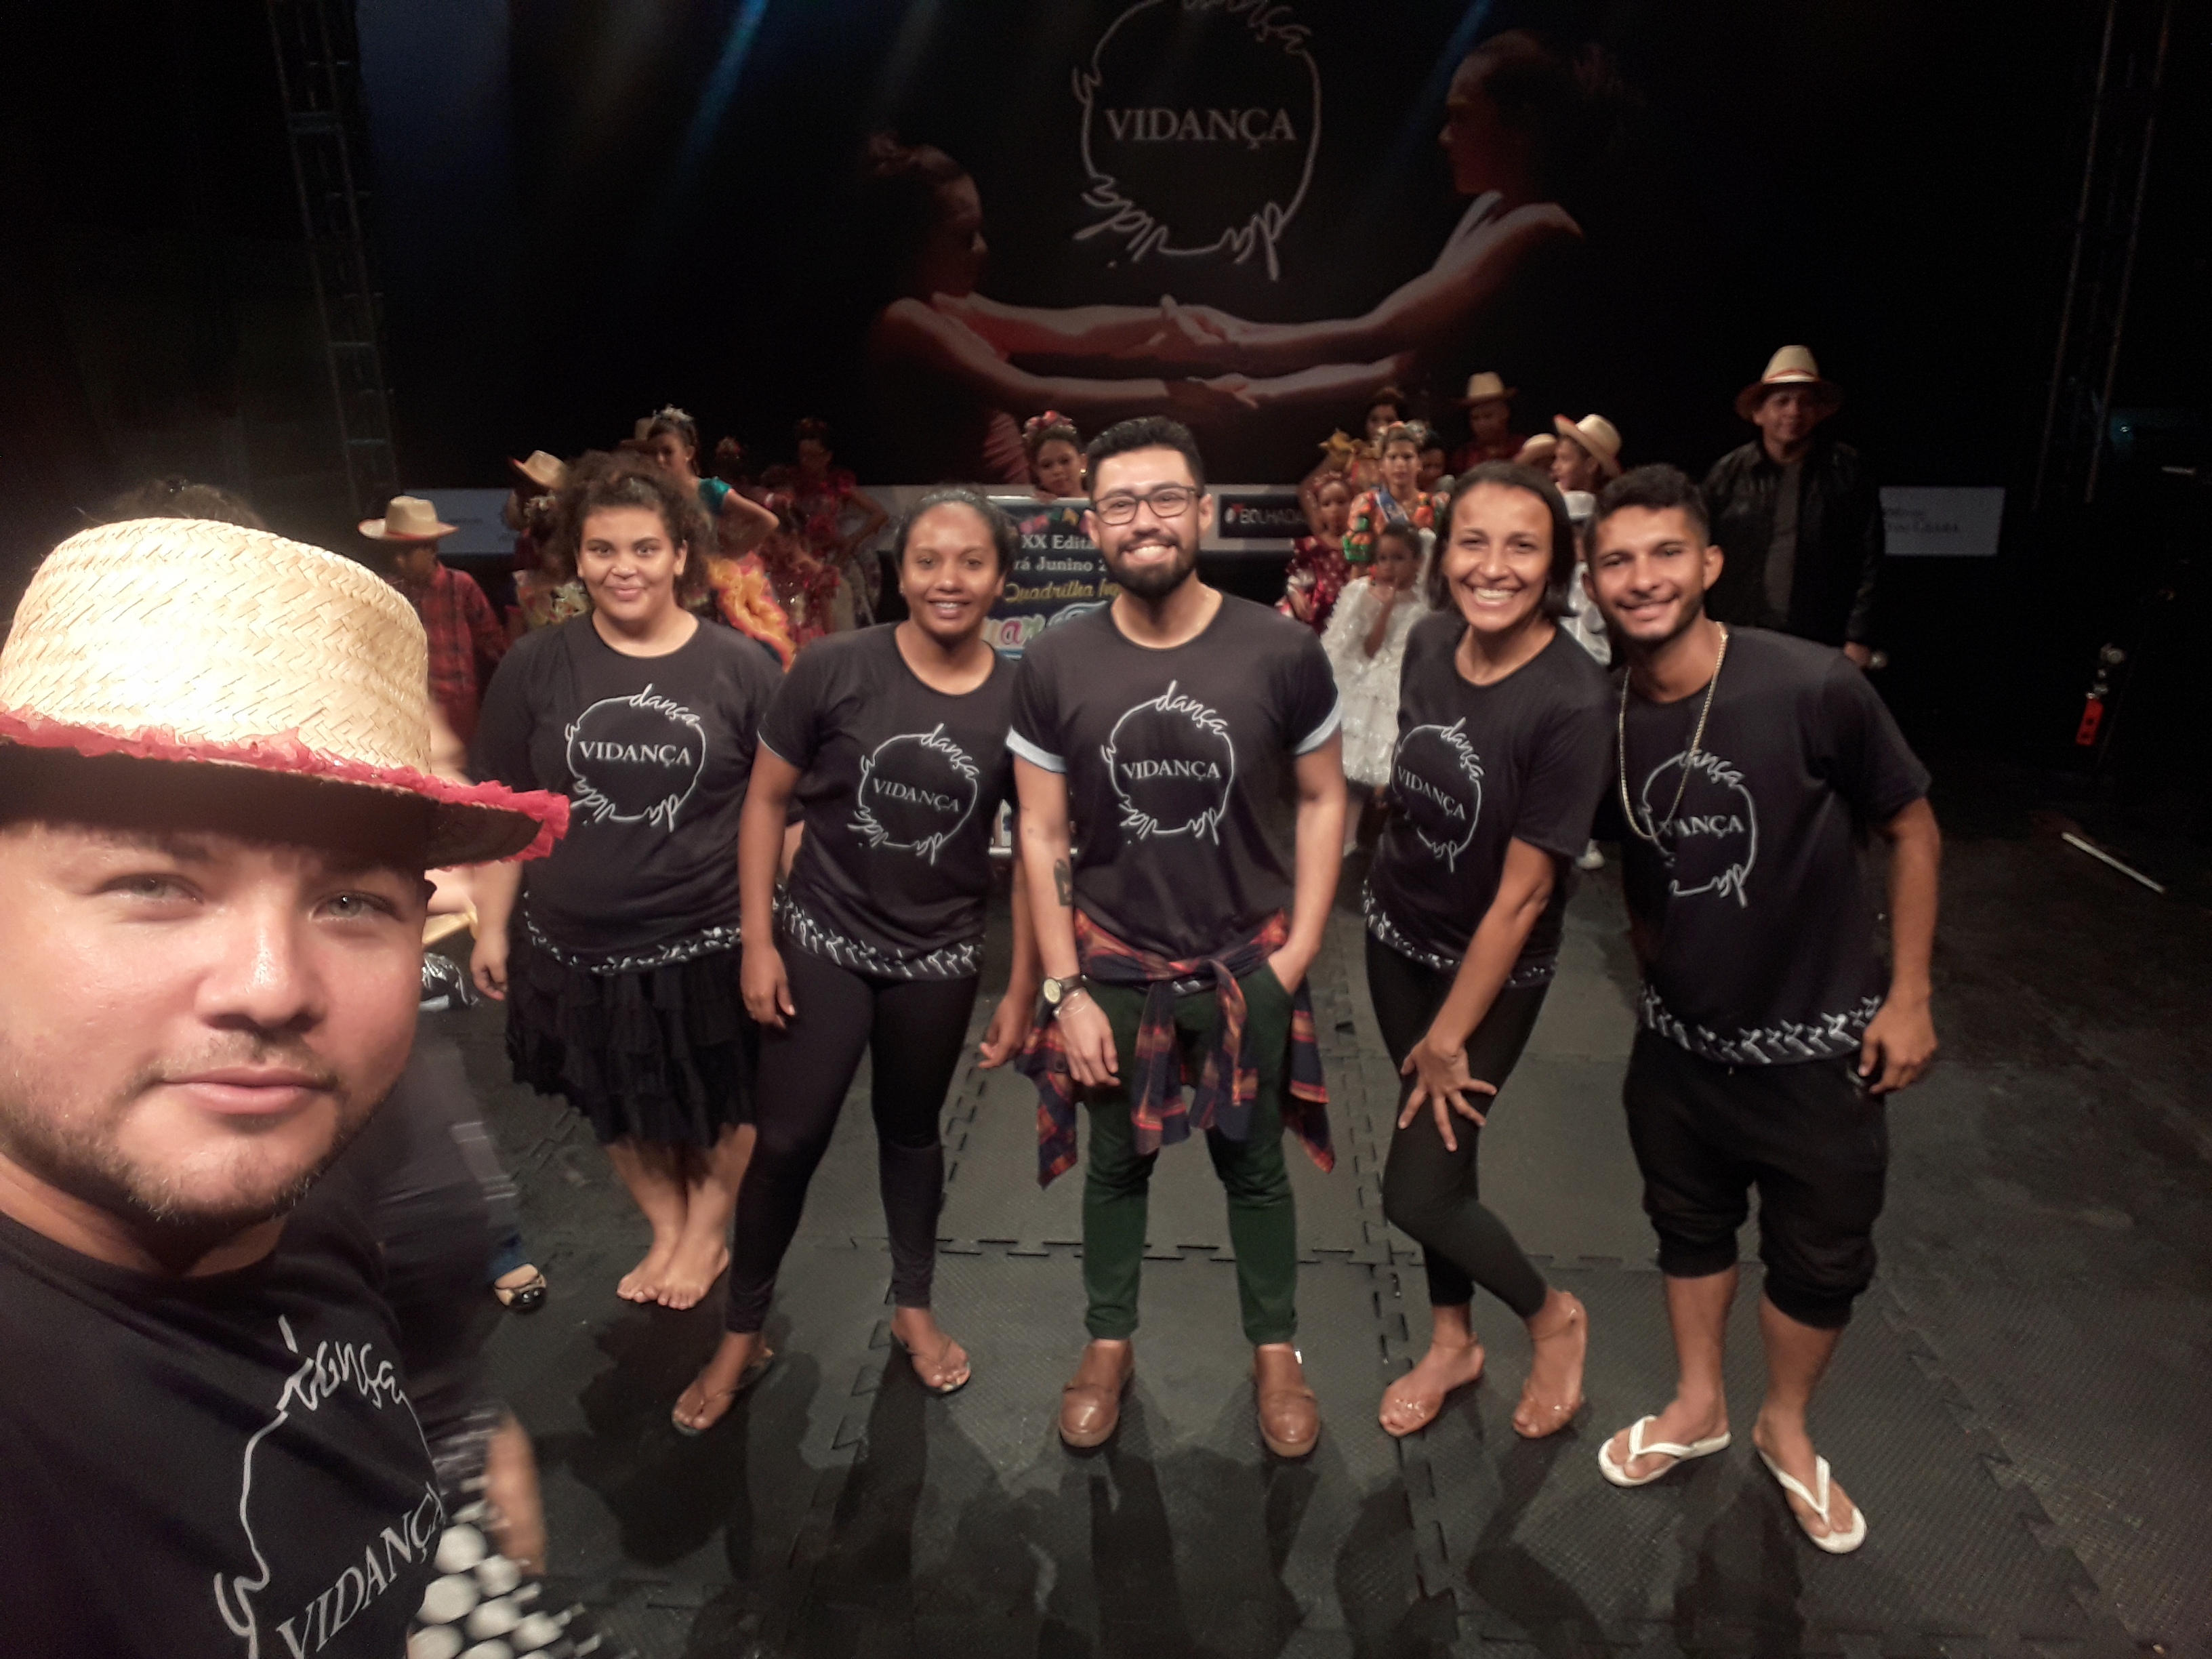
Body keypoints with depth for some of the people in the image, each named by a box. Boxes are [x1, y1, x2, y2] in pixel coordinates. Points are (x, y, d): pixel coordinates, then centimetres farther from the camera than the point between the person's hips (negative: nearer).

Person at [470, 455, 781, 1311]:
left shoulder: (740, 665, -7)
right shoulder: (536, 664, -3)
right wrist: (492, 924, 3)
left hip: (711, 936, -2)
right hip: (576, 940, 2)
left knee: (719, 1098, 15)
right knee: (618, 1102, 19)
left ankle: (707, 1233, 41)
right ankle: (667, 1227, 44)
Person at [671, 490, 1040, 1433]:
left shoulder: (1019, 699, -8)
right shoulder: (835, 669, -13)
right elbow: (767, 798, -5)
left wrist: (1024, 987, 0)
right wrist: (757, 940, -8)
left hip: (939, 957, 2)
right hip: (823, 939, -1)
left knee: (911, 1132, 19)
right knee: (787, 1140, 4)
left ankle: (912, 1308, 41)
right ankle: (741, 1335, 27)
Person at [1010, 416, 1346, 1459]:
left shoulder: (1281, 652, -12)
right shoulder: (1053, 666, -10)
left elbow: (1321, 798, -1)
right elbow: (1041, 835, -4)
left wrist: (1299, 948, -7)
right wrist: (1065, 989, -7)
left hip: (1246, 965, 0)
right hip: (1111, 963, 1)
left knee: (1254, 1166, 17)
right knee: (1115, 1164, 18)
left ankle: (1275, 1353, 39)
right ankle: (1109, 1345, 40)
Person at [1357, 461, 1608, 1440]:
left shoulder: (1571, 703, -27)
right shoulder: (1430, 643, -8)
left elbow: (1523, 892, -22)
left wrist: (1451, 1036, -15)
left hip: (1494, 966, -5)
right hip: (1397, 932, 5)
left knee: (1414, 1192, -1)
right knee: (1442, 1145, 18)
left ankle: (1552, 1318, 29)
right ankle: (1451, 1343, 40)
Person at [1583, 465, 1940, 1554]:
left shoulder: (1813, 687, -22)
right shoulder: (1605, 718, -10)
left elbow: (1912, 830, -8)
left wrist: (1907, 997, -8)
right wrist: (1658, 971, 10)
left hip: (1817, 1043, -2)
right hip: (1677, 1040, 3)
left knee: (1821, 1256, 15)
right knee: (1688, 1227, 21)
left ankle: (1786, 1430, 43)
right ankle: (1698, 1409, 46)